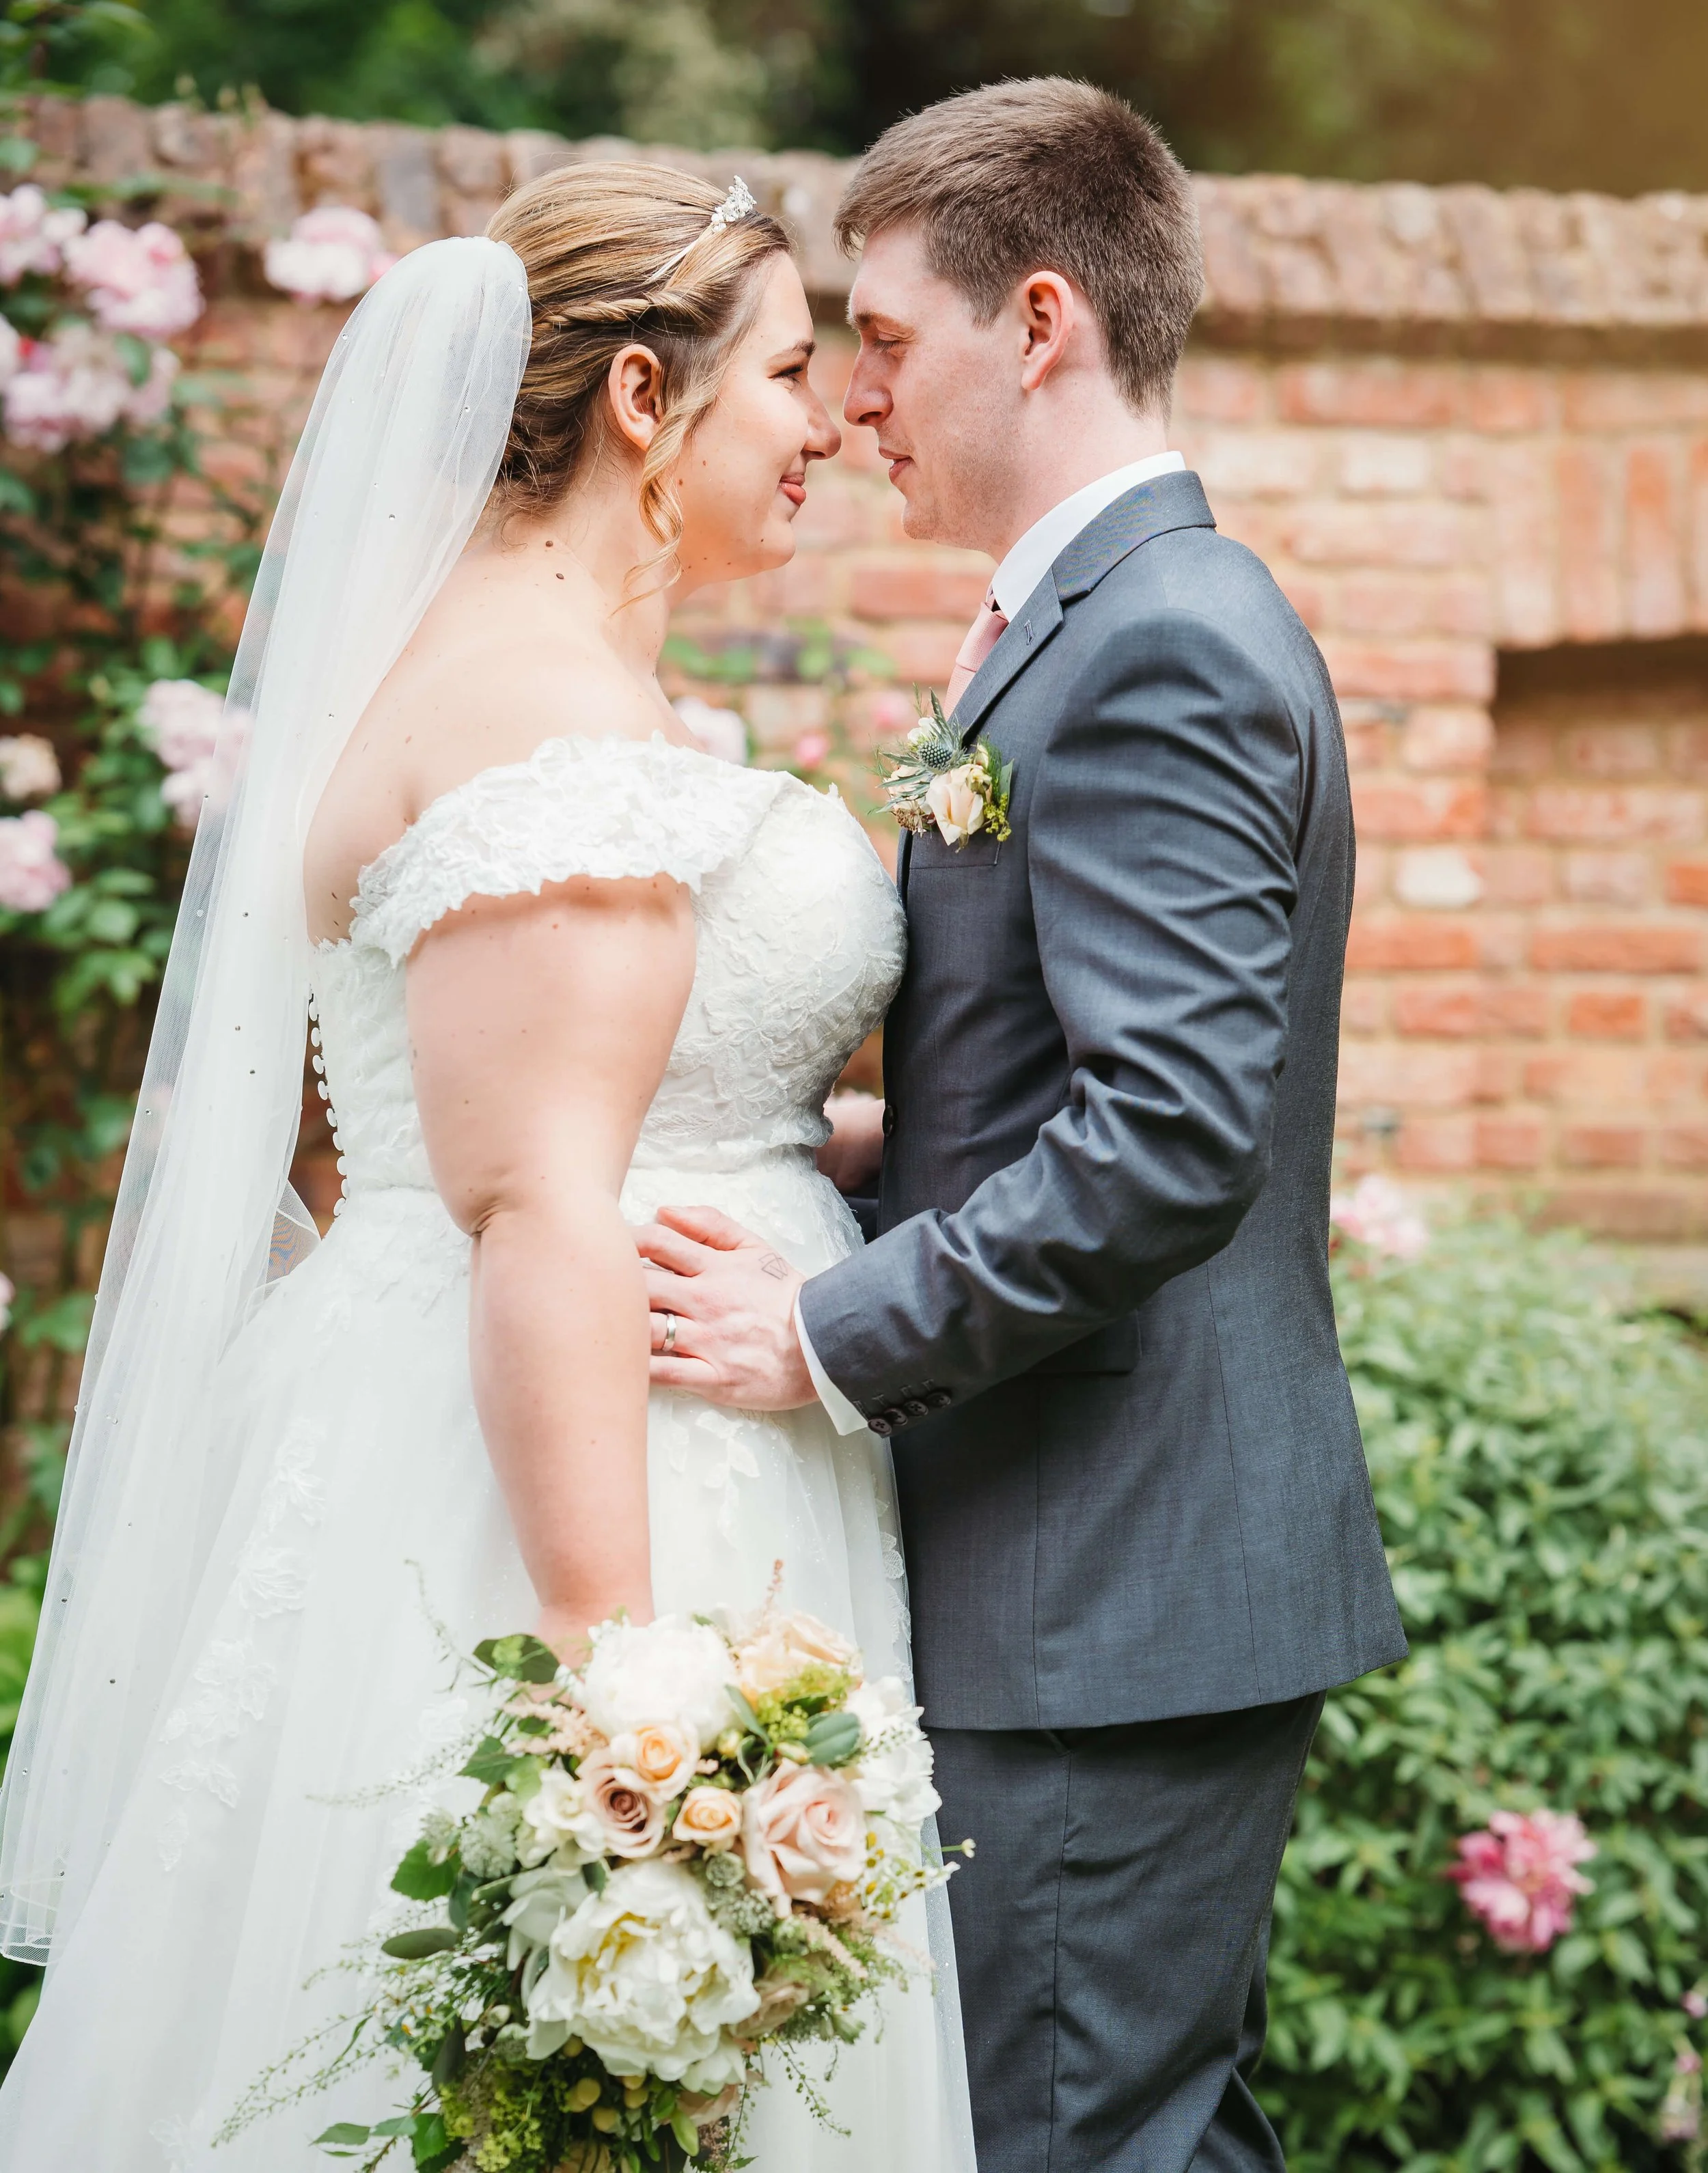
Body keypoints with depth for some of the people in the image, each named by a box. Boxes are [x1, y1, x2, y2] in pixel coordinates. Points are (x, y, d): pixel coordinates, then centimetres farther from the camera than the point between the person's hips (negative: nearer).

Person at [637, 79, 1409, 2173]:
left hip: (1110, 1601, -10)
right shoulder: (1152, 616, 16)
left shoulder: (1156, 646, -16)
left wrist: (835, 1335, -19)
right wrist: (869, 1146, 9)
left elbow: (1175, 1132, -26)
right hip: (1133, 1578, 10)